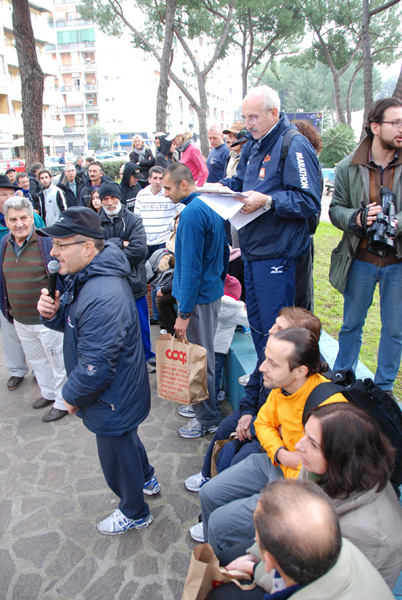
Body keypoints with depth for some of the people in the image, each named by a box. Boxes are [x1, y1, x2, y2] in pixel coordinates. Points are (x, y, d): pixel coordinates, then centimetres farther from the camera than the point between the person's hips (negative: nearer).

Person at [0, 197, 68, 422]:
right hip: (20, 321, 7)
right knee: (37, 361, 24)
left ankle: (62, 402, 28)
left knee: (58, 362, 9)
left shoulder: (47, 241, -15)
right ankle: (48, 393, 45)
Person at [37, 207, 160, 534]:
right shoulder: (86, 277, -2)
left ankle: (134, 513, 42)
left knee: (116, 457, 15)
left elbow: (96, 366, -33)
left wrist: (72, 395, -15)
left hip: (113, 402, -10)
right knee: (127, 438, 31)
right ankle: (147, 480, 58)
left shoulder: (103, 297, -36)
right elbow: (74, 320, 10)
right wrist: (53, 313, -12)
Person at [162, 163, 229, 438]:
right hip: (214, 291, 10)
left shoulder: (191, 213, -21)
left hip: (198, 297, -10)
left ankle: (208, 420, 18)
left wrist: (184, 312, -20)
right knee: (206, 353, 21)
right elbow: (224, 250, 17)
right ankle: (205, 403, 37)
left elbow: (191, 267, -23)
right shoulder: (212, 206, 9)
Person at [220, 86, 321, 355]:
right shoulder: (253, 146, 16)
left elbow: (309, 201, -19)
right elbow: (240, 181, 26)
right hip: (252, 251, 9)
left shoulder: (295, 146, -13)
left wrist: (267, 201, -27)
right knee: (256, 320, 18)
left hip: (276, 254, -9)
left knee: (274, 327, -1)